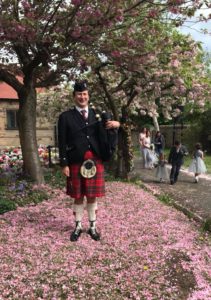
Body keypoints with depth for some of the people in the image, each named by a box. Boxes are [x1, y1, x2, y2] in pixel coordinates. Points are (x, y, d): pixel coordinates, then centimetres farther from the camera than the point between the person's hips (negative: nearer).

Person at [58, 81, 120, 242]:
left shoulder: (97, 114, 9)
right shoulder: (65, 117, 0)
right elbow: (62, 142, -2)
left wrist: (116, 125, -11)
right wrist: (64, 164, -7)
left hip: (95, 162, 2)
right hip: (75, 163, -2)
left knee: (93, 196, 11)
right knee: (78, 197, 10)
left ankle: (93, 227, 26)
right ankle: (78, 227, 26)